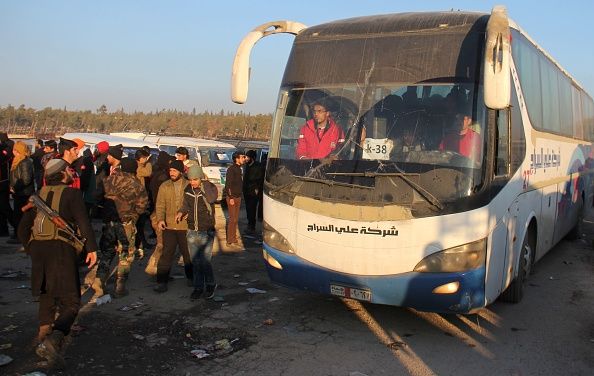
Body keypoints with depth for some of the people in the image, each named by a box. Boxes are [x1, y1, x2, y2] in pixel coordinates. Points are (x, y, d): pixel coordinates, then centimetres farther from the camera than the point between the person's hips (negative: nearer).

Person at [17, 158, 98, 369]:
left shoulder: (39, 194, 19)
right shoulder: (72, 193, 2)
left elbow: (23, 228, 19)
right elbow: (83, 221, -11)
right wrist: (92, 248, -11)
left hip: (37, 247, 6)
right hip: (61, 248, -6)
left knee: (47, 297, 25)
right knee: (70, 302, -4)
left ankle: (43, 337, 24)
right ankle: (54, 338, -27)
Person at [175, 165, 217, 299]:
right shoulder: (187, 190, 3)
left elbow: (211, 199, -34)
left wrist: (203, 184, -30)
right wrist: (181, 212, -1)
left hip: (206, 232, -4)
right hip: (192, 232, 5)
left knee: (205, 262, -4)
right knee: (195, 262, 10)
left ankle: (210, 285, 20)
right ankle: (198, 287, 23)